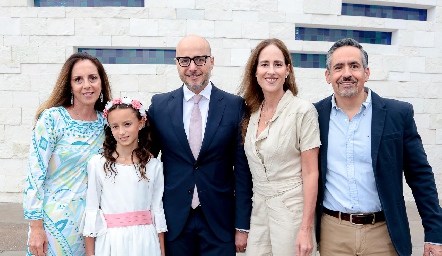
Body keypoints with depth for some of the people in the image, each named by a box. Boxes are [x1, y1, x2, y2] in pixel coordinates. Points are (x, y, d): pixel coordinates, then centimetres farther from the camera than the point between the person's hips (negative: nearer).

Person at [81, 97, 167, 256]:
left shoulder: (154, 166, -1)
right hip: (110, 241, -1)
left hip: (145, 241, 1)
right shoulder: (97, 164, -6)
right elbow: (91, 211, -2)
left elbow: (157, 209, 3)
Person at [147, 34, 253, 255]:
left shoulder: (235, 106, -4)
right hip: (173, 220, 1)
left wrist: (242, 226, -3)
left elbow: (242, 170, -3)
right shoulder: (159, 105, 0)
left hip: (219, 221, -1)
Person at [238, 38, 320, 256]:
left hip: (292, 209, -5)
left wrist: (306, 229, -15)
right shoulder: (251, 112, 4)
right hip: (258, 210, 5)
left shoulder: (303, 111, -12)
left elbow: (310, 173, -12)